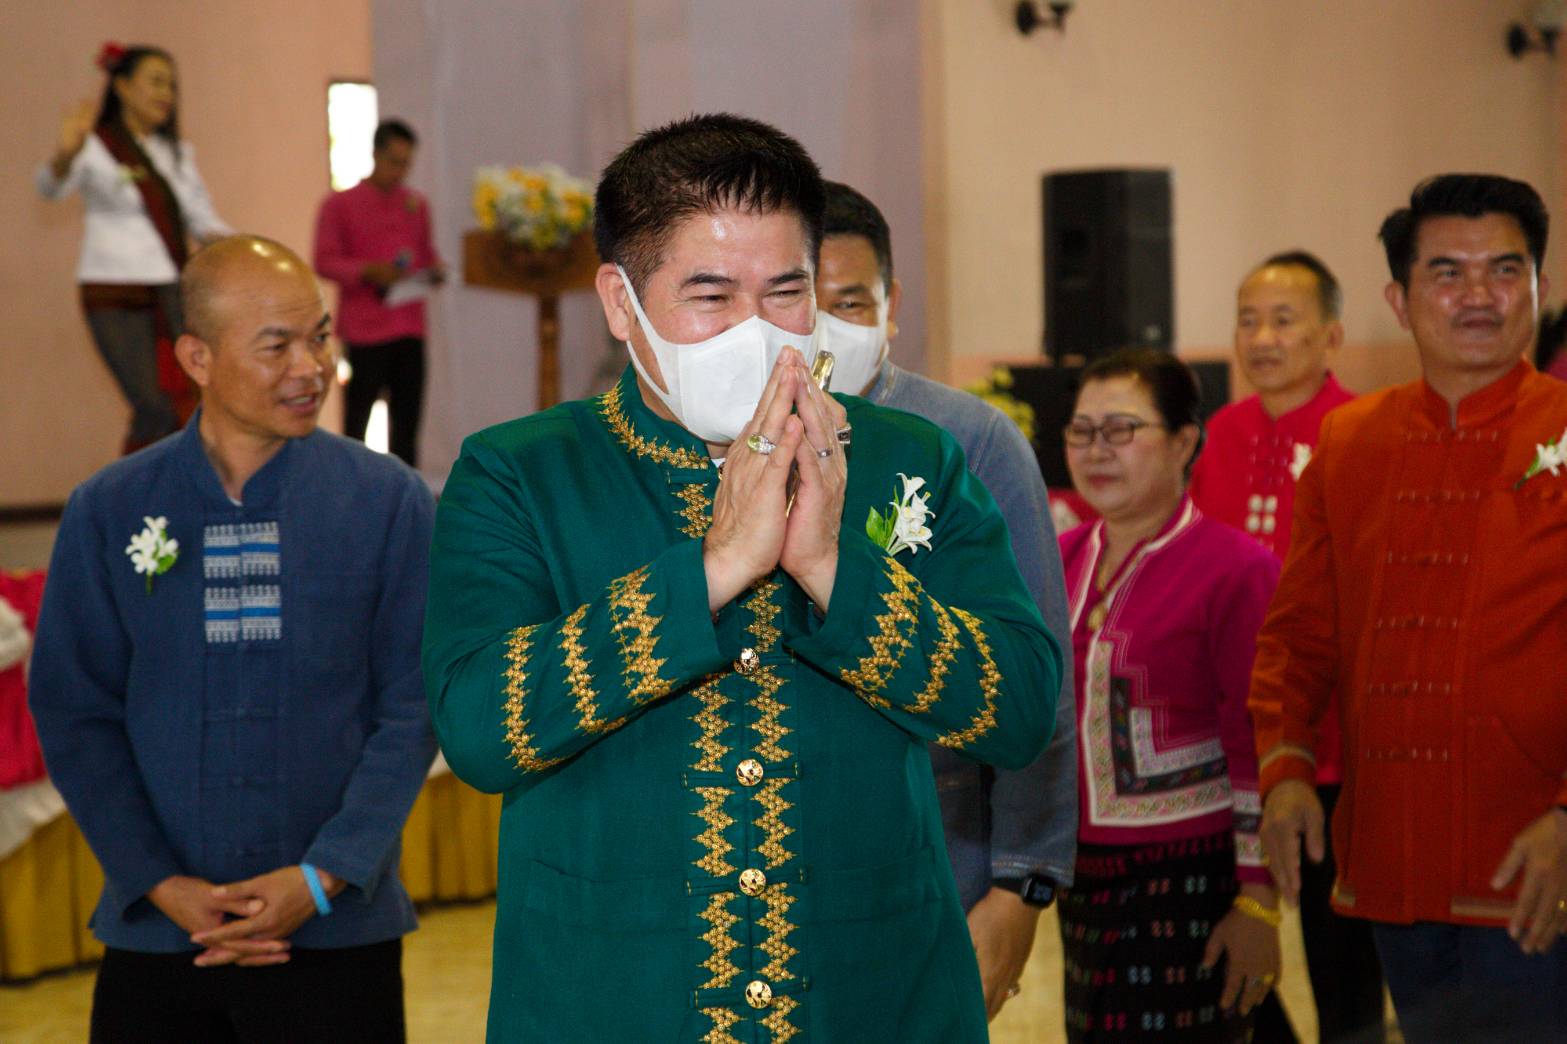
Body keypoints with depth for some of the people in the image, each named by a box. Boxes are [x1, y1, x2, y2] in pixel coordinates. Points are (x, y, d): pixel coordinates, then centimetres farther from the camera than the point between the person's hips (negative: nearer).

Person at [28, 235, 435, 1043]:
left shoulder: (389, 501, -1)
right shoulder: (108, 513, 1)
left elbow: (413, 707, -3)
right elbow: (74, 713, 2)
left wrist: (322, 878, -11)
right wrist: (161, 884, -7)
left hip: (336, 934, -1)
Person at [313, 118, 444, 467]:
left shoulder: (417, 205, 15)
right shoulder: (339, 204, 1)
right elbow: (324, 262, -4)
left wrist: (434, 270, -1)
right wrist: (369, 271, -19)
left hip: (409, 329, 4)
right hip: (364, 330, -4)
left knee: (407, 417, 2)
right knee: (357, 415, -3)